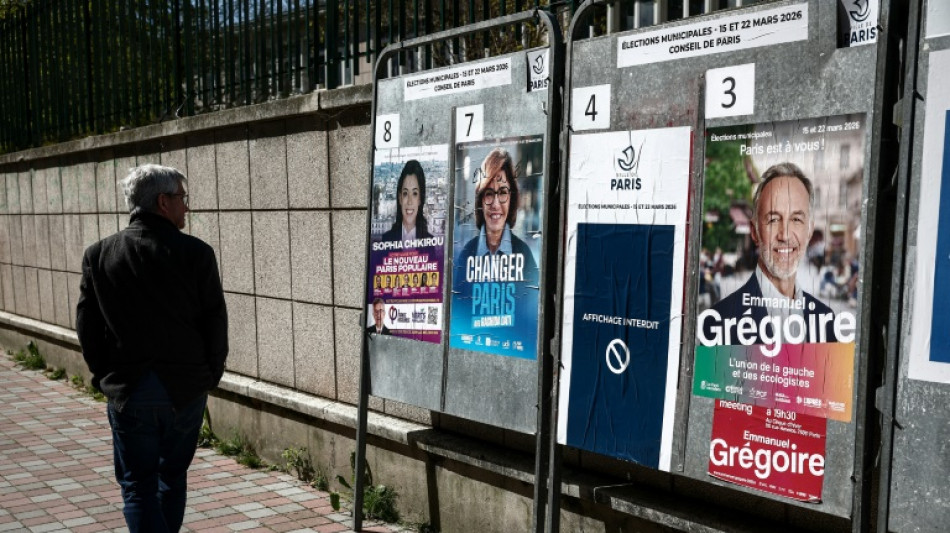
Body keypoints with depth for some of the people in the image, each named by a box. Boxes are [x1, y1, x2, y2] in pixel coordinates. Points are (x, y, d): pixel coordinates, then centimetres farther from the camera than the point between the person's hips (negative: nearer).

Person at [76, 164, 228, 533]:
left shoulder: (98, 255, -3)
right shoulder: (195, 253, -9)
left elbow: (87, 326, 1)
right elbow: (215, 322, -6)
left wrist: (105, 376, 13)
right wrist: (210, 376, 8)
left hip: (127, 391, 0)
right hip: (186, 388, 0)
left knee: (137, 486, 7)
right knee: (173, 476, 19)